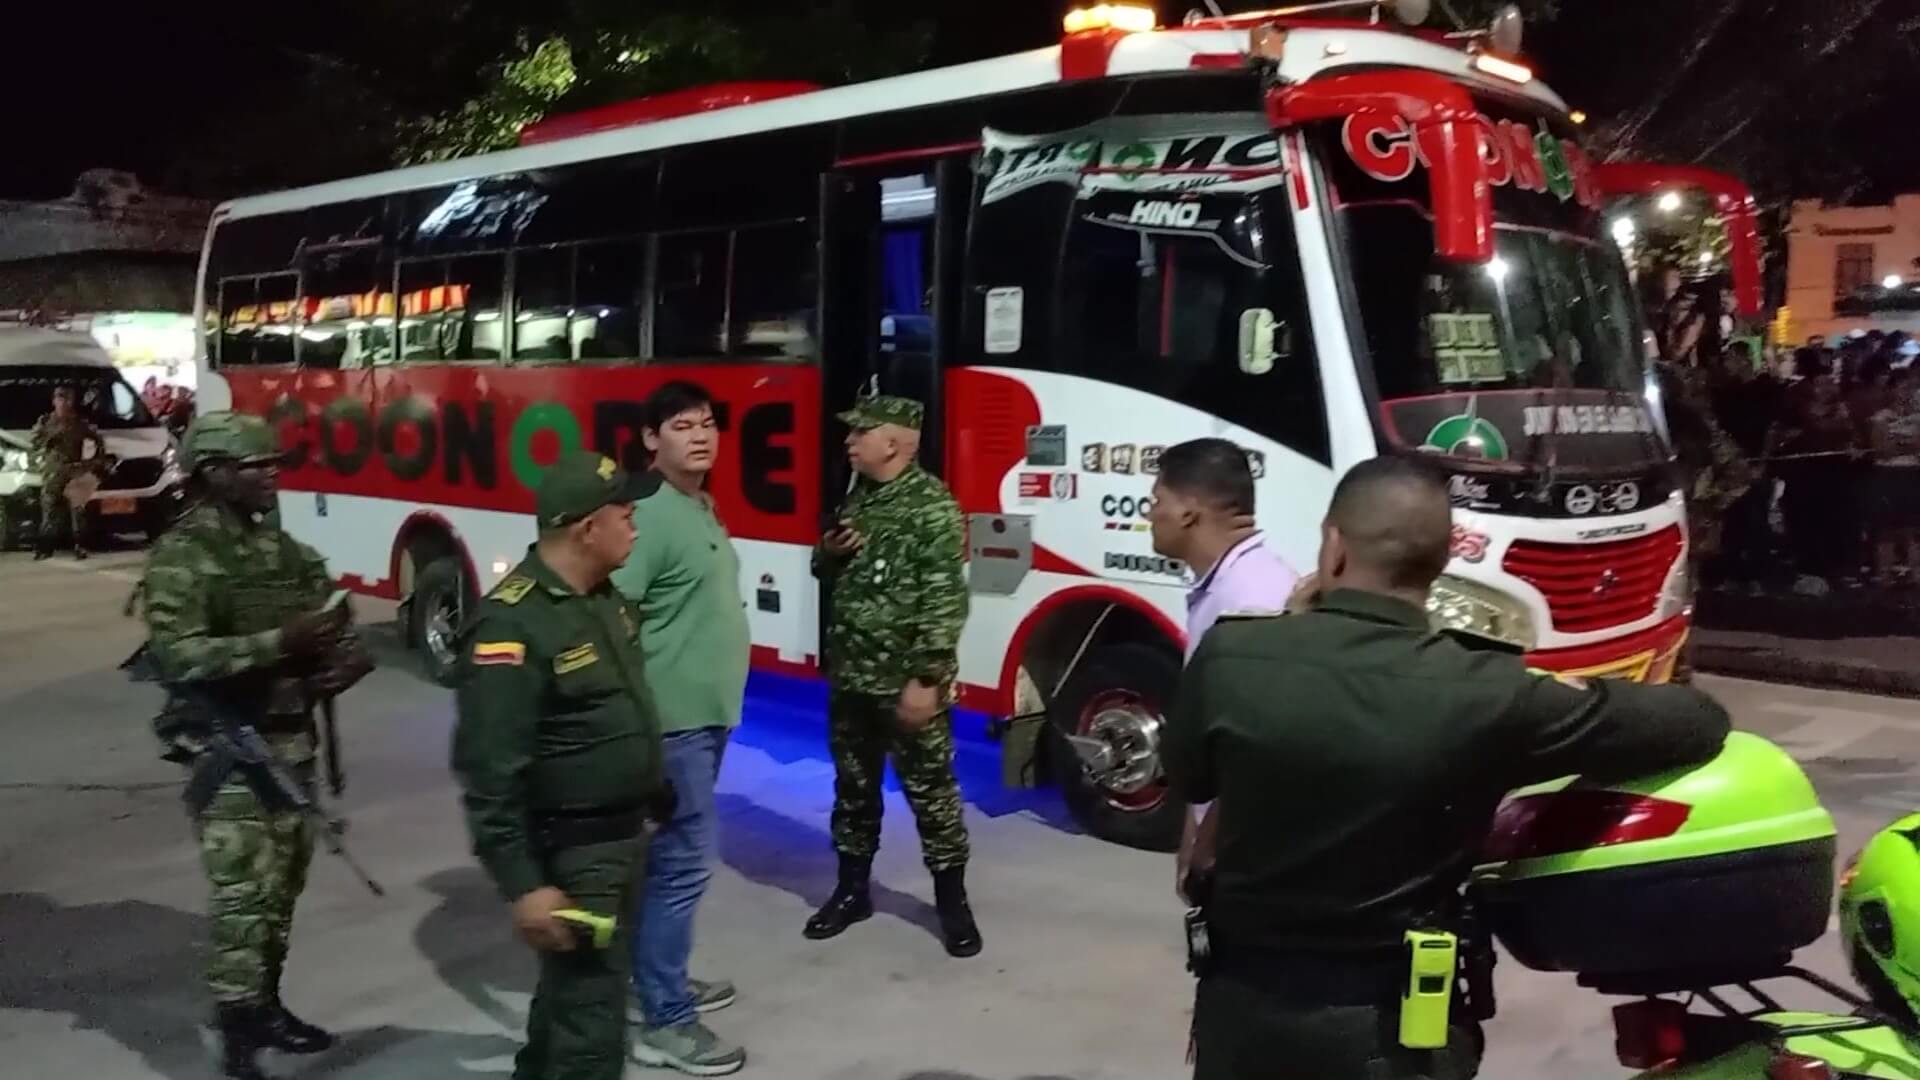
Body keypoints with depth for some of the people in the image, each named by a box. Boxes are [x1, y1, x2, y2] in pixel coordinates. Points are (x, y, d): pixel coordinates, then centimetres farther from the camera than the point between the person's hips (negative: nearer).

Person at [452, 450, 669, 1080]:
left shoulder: (601, 597, 5)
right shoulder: (513, 626, -25)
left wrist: (657, 797, 23)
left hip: (624, 833, 9)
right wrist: (524, 885, -25)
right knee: (592, 1009, -1)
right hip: (571, 852, -9)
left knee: (571, 986, 25)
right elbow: (488, 772, -25)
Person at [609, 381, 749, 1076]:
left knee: (672, 856, 19)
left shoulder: (704, 509, 11)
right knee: (684, 861, -5)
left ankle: (663, 978, 33)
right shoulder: (650, 516, -18)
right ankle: (664, 1022, 5)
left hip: (707, 713, 10)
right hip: (673, 719, -10)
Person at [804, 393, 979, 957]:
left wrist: (925, 680, -23)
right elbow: (830, 572, 23)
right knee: (853, 786, 16)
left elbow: (945, 600, -20)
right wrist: (828, 551, -1)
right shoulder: (858, 497, 10)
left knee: (930, 790, 3)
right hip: (851, 678, 8)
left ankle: (952, 900, 16)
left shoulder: (932, 505, -15)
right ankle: (852, 890, 29)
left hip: (907, 683, -7)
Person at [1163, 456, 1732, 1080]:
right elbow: (1695, 724, -9)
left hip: (1240, 1003, 2)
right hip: (1385, 1027, -2)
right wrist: (1590, 702, 12)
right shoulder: (1483, 695, -17)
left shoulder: (1228, 658, -13)